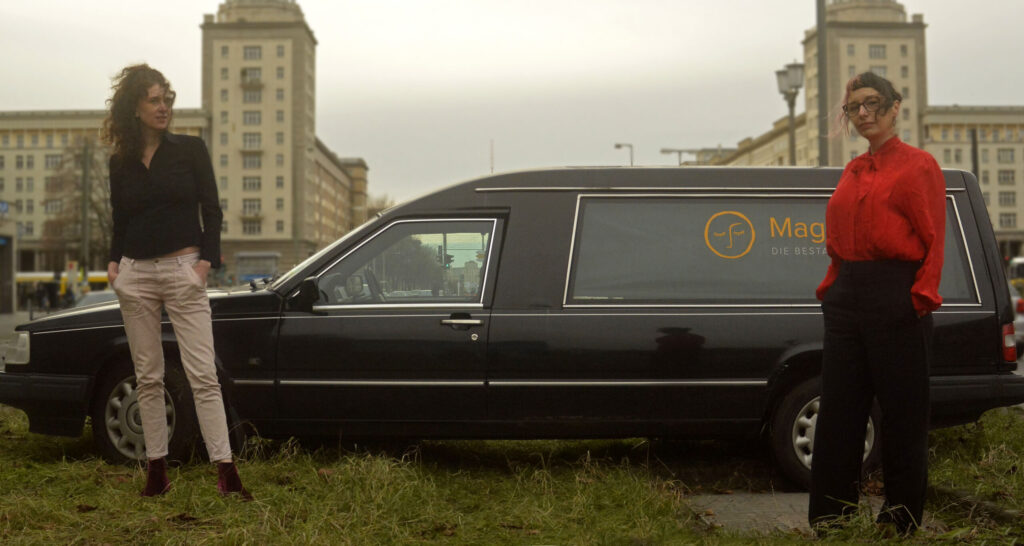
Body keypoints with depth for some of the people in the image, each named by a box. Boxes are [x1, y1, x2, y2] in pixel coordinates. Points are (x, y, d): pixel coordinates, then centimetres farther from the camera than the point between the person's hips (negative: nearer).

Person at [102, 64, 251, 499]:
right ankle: (156, 471, 13)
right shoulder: (121, 162, 11)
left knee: (202, 374, -10)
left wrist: (206, 261, -10)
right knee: (147, 377, 6)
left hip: (183, 269, -3)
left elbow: (211, 211, 2)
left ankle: (226, 472, -12)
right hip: (135, 275, 3)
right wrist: (113, 262, 1)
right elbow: (119, 222, 17)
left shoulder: (190, 150, 3)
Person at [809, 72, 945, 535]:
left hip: (896, 298, -6)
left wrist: (921, 295, -14)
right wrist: (832, 287, 11)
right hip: (846, 298, 6)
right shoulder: (852, 172, 17)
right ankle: (831, 511, 15)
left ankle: (901, 515, 13)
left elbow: (933, 241, -6)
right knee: (837, 409, 7)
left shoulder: (918, 166, -1)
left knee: (902, 410, 2)